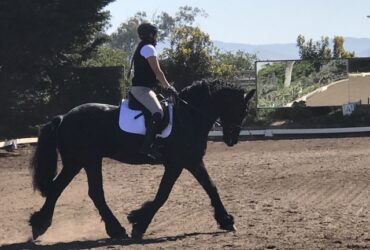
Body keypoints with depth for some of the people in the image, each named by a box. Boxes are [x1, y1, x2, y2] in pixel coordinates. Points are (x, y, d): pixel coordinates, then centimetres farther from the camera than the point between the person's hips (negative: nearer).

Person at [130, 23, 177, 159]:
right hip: (142, 88, -11)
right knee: (158, 112, -28)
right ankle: (147, 146, -37)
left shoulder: (142, 47, 23)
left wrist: (165, 85, 23)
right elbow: (157, 71, -12)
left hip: (140, 87, 11)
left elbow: (153, 73, 27)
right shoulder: (148, 48, -8)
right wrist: (168, 86, -4)